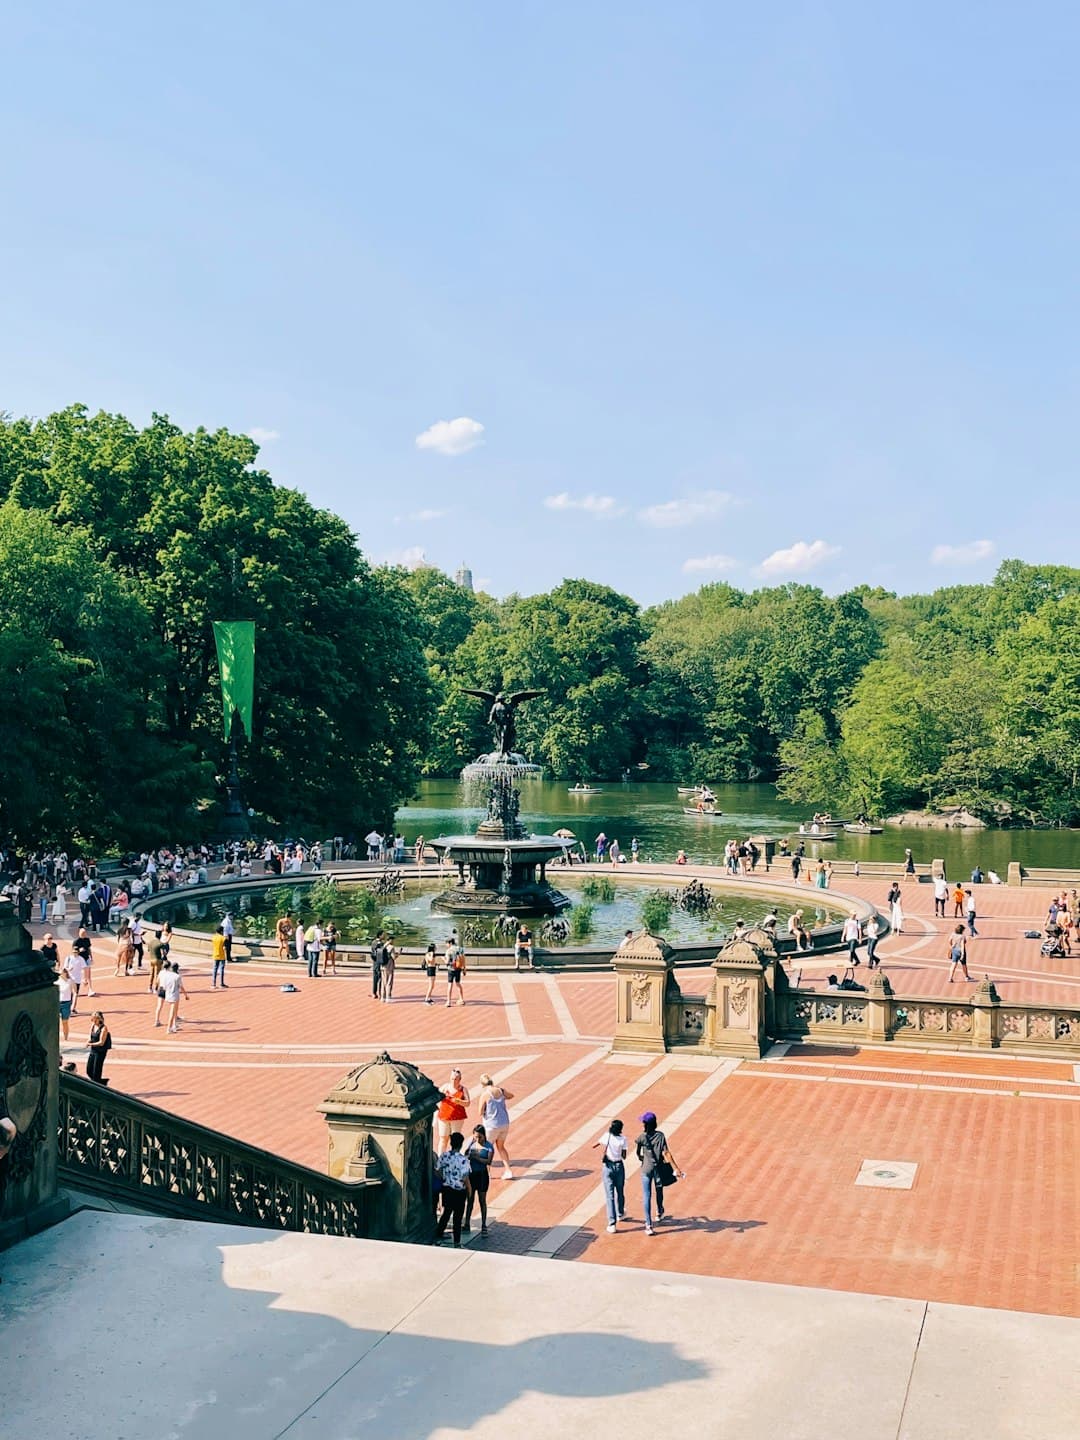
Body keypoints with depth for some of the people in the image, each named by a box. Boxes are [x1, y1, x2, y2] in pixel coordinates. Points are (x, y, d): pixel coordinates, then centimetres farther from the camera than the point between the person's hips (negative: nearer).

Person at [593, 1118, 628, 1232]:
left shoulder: (607, 1136, -7)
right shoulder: (623, 1139, -9)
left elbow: (594, 1146, 6)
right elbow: (624, 1156, -7)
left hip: (607, 1167, -1)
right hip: (619, 1166, 1)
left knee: (610, 1196, -1)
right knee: (620, 1193, 23)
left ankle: (612, 1224, -7)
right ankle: (620, 1214, 45)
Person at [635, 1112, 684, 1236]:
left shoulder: (641, 1137, -11)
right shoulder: (660, 1135, -9)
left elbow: (638, 1154, -2)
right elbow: (666, 1153, -15)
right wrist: (676, 1169, -15)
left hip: (646, 1169, -2)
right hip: (658, 1168, 2)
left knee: (647, 1197, 1)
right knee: (659, 1192, 25)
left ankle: (648, 1225, -6)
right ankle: (659, 1214, 49)